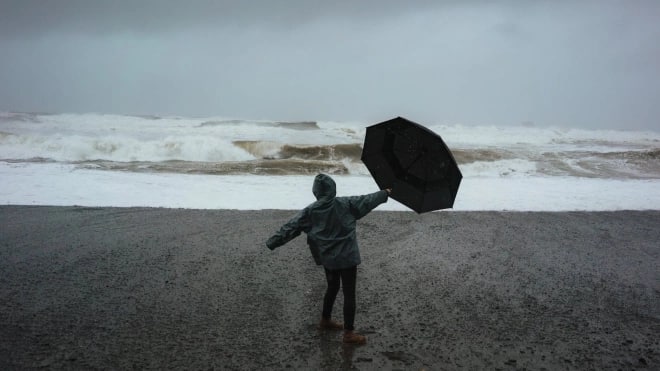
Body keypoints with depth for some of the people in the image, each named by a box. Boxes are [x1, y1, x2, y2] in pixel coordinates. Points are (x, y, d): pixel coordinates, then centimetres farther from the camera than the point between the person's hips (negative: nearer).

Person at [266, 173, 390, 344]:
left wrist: (273, 242, 2)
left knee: (332, 287, 25)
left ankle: (325, 320, 40)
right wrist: (384, 193, 20)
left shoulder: (309, 211, -7)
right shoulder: (346, 204, -11)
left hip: (327, 258, 4)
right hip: (346, 257, -4)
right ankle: (349, 333, 6)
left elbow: (290, 227, -6)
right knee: (349, 293, 3)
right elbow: (367, 200, 3)